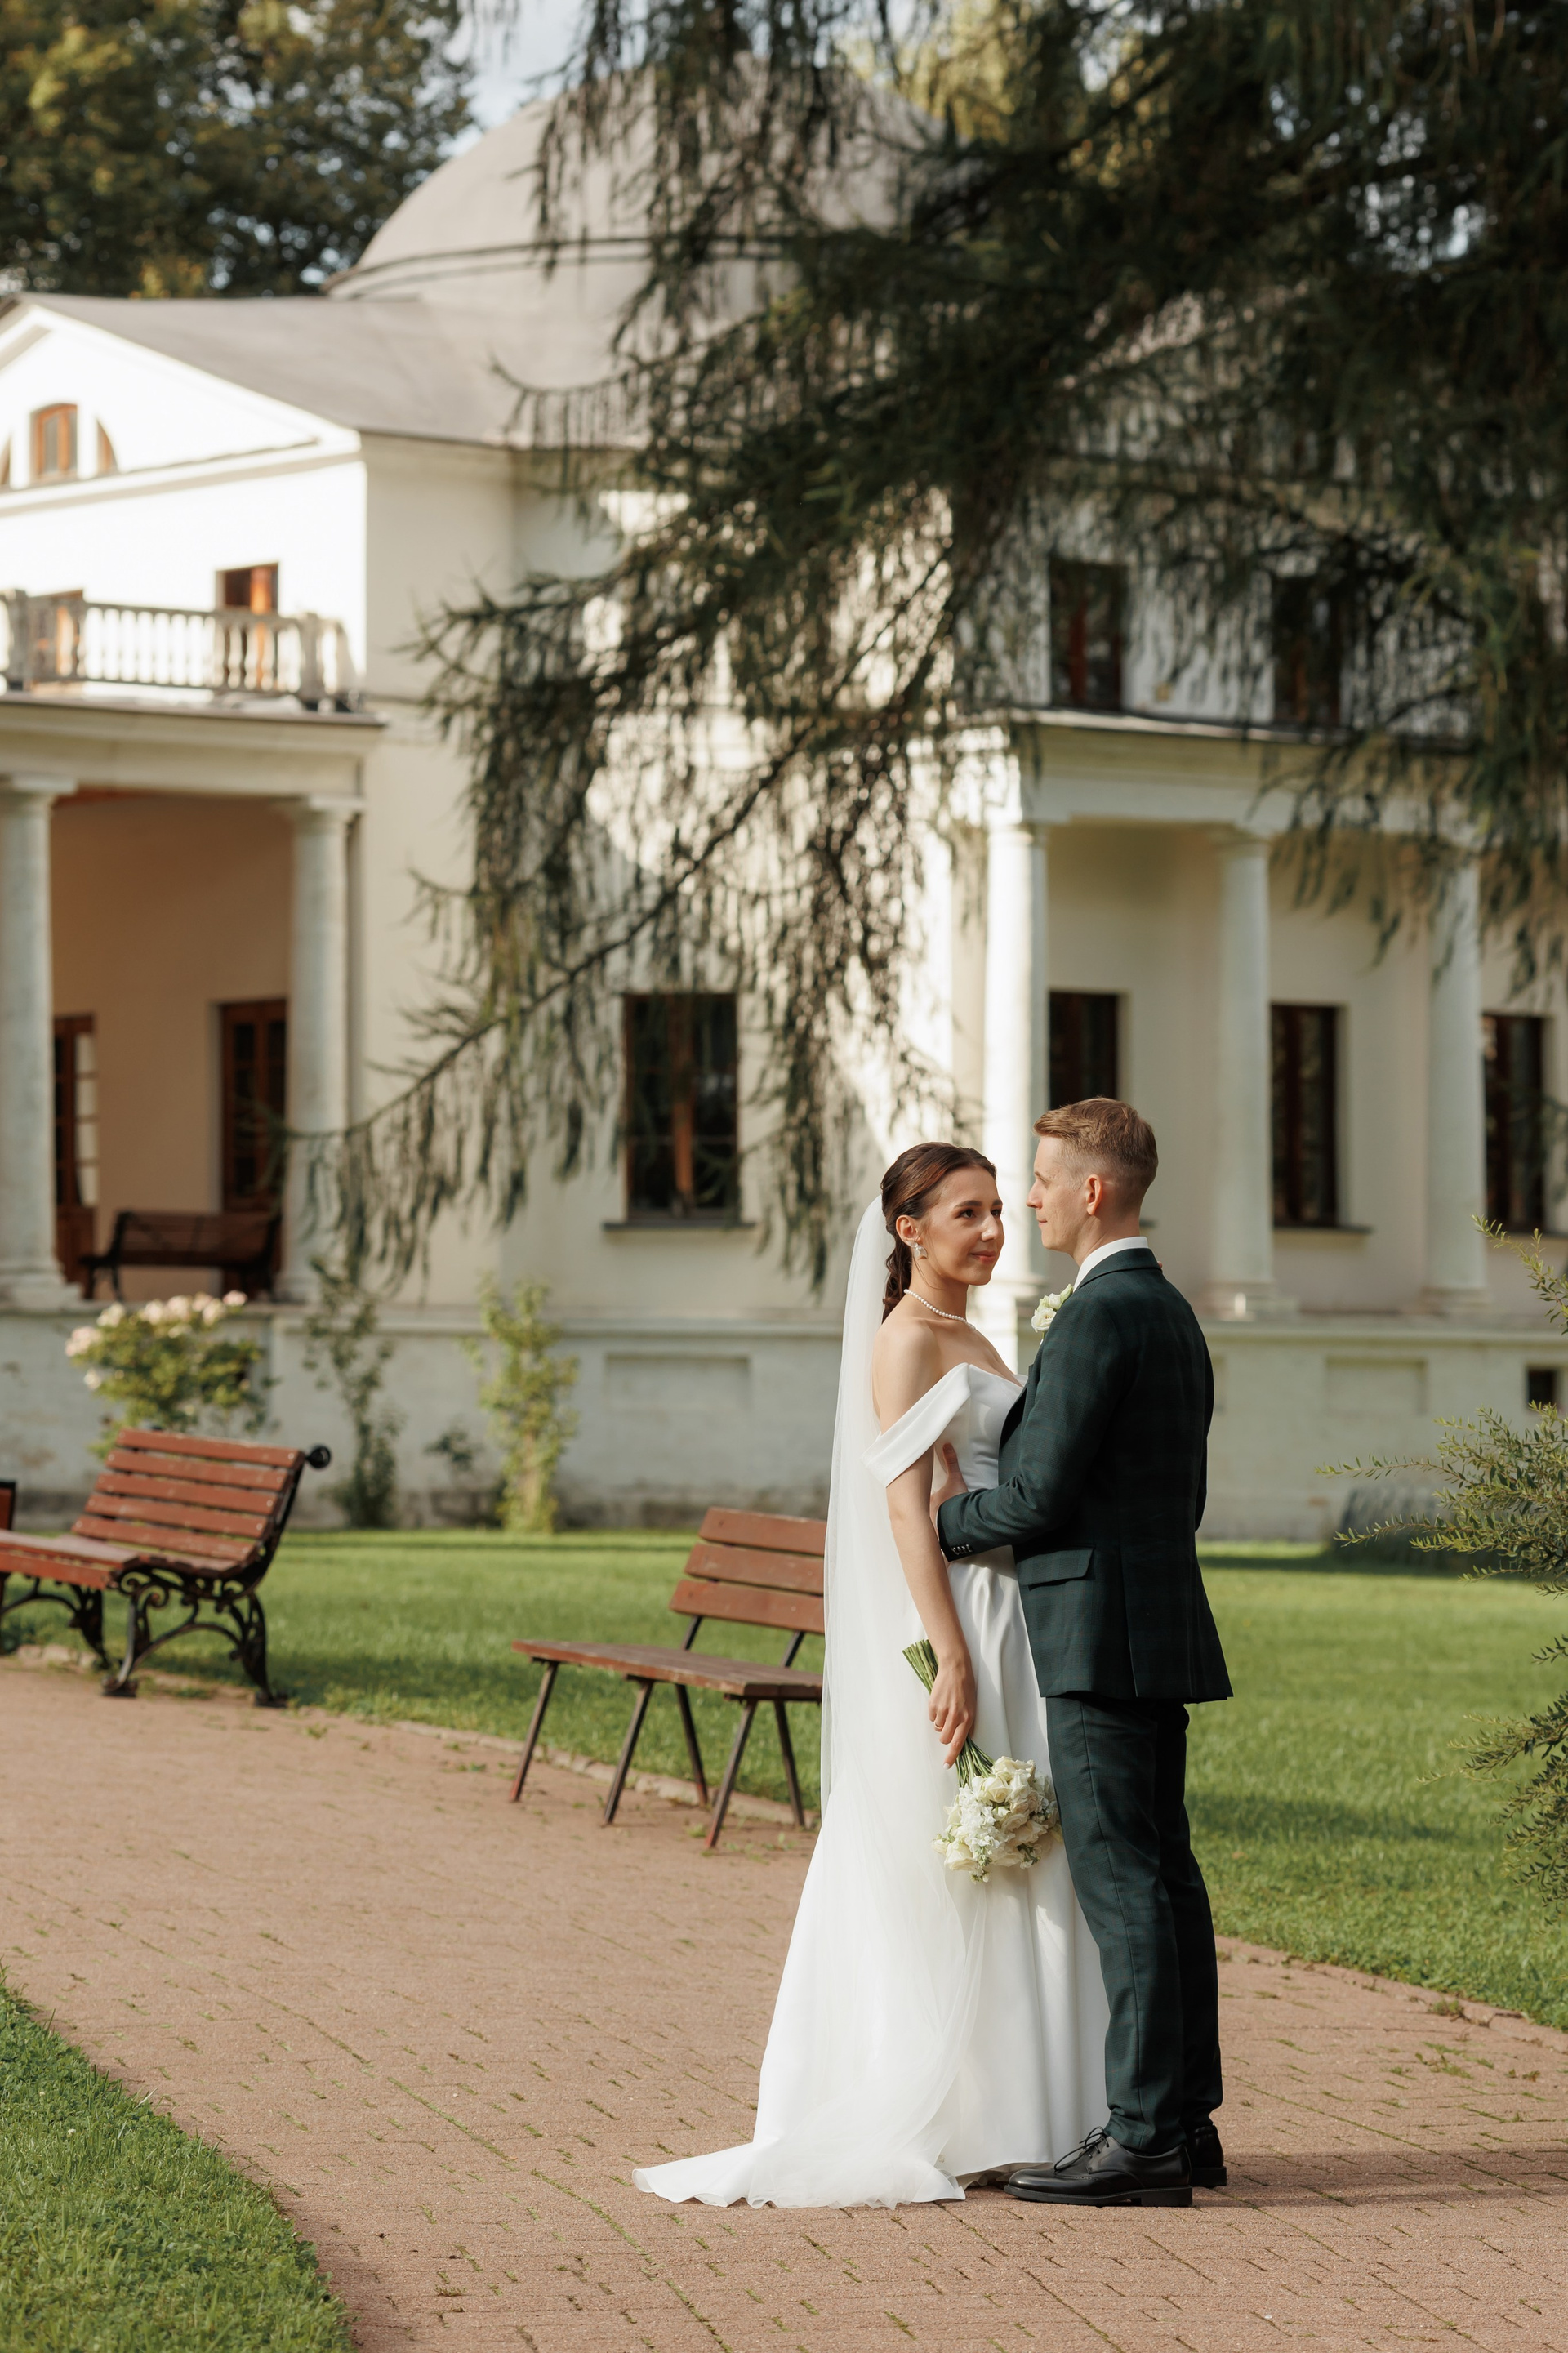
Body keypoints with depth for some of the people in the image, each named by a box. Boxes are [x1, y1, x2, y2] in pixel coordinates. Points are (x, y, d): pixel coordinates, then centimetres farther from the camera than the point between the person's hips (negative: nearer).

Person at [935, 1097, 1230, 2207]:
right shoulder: (1173, 1312, 17)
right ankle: (1189, 2119, 14)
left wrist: (947, 1517, 1)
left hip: (1099, 1635, -10)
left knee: (1123, 1880, -9)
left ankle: (1144, 2135, -9)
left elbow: (1040, 1495, -17)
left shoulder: (1098, 1317, -15)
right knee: (1165, 1872, 11)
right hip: (1165, 1622, 10)